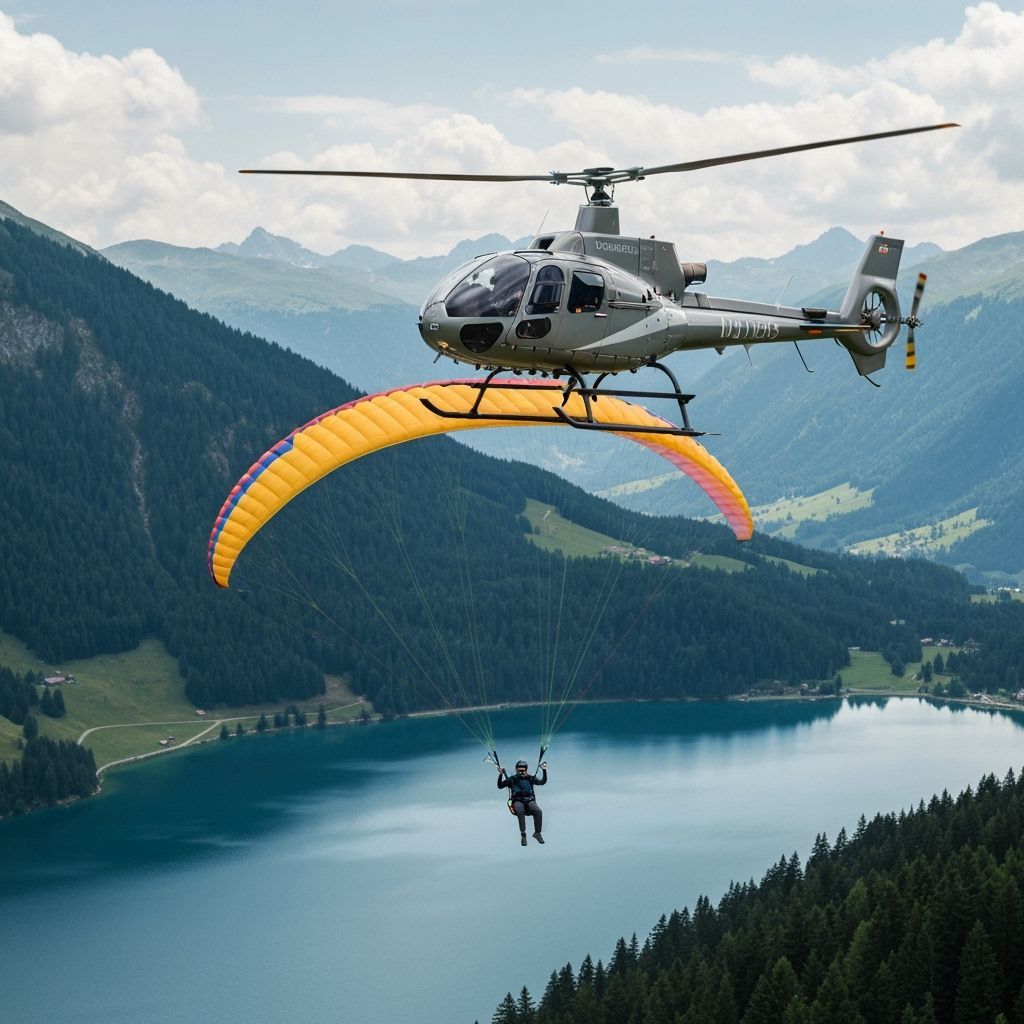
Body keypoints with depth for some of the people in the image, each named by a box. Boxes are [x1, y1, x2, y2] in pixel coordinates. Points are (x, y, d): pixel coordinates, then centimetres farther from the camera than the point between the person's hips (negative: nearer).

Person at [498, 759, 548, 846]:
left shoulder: (530, 778, 10)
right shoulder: (512, 779, 5)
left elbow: (542, 782, 9)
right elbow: (500, 786, 3)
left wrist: (544, 771, -1)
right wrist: (500, 775, -10)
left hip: (529, 801, 2)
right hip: (517, 801, -2)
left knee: (538, 812, -28)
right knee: (520, 811, -38)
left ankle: (537, 833, -13)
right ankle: (523, 835, -33)